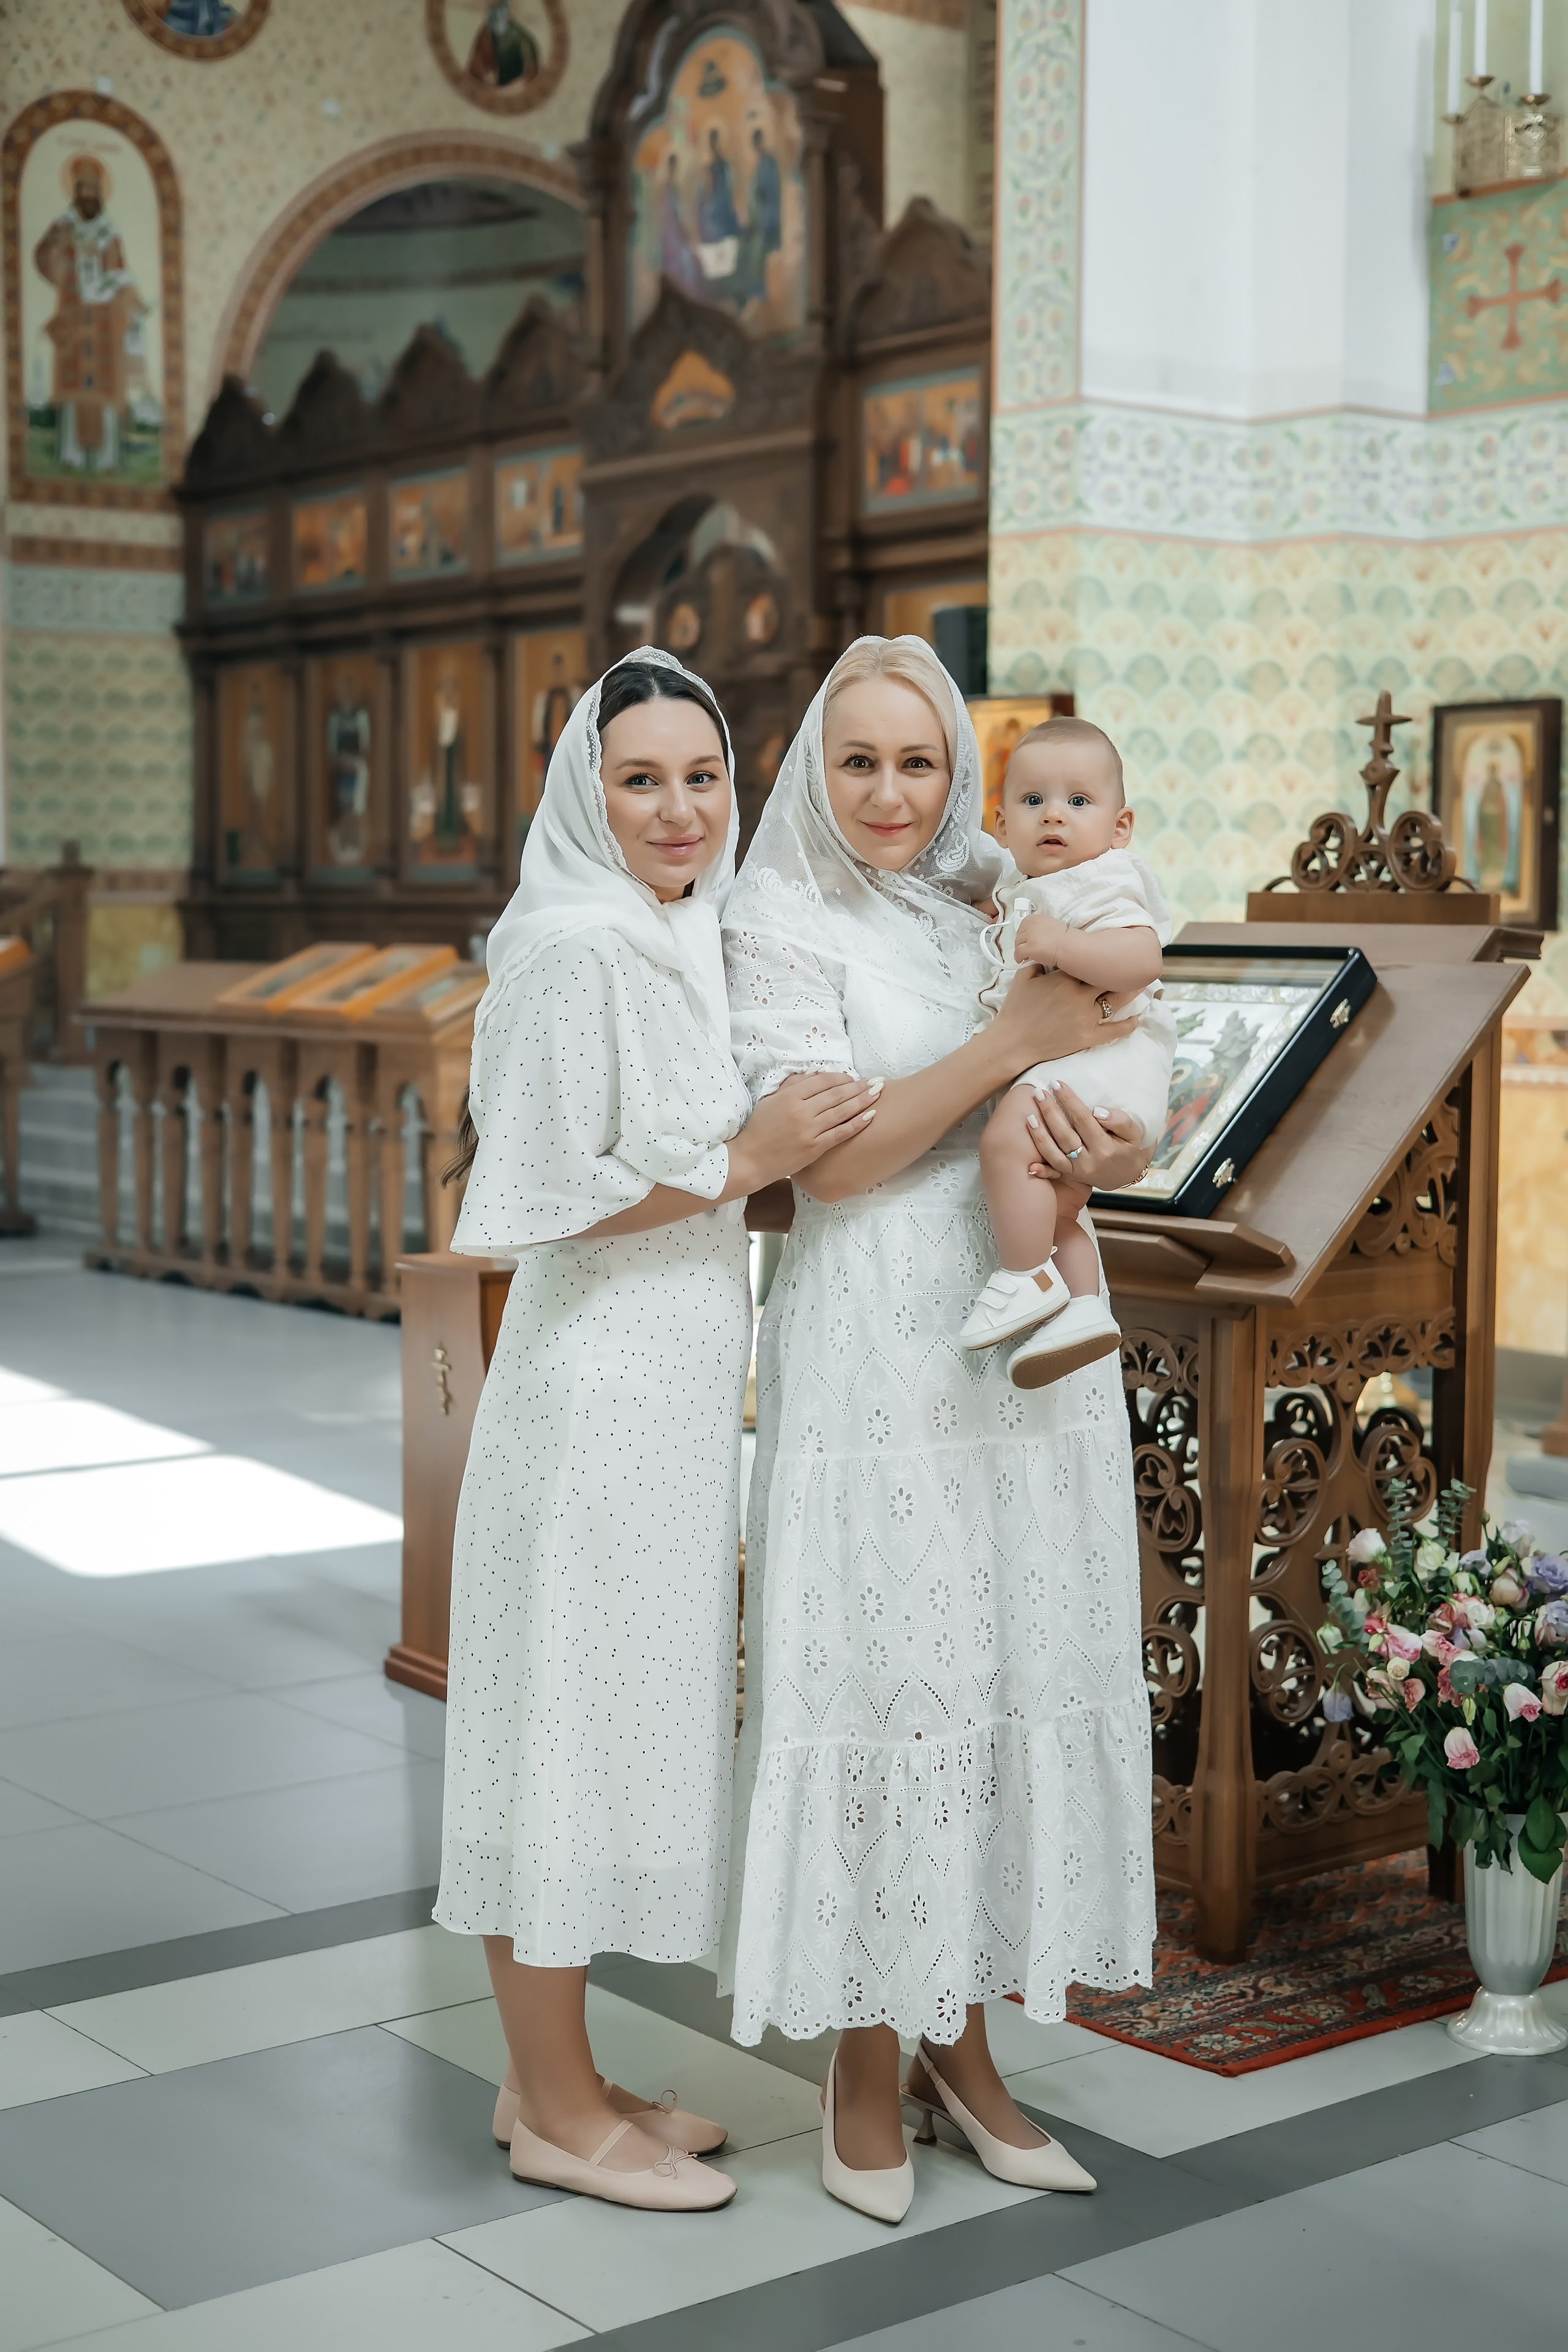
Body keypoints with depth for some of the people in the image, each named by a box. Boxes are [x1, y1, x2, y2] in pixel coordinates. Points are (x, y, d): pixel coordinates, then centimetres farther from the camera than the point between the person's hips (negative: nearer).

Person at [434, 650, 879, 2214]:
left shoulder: (678, 940, 13)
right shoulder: (577, 946, -15)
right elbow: (546, 1196, -19)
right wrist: (747, 1163, -15)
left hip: (667, 1393, 10)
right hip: (597, 1393, -10)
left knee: (615, 1733, 15)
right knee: (569, 1729, 1)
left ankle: (551, 2080, 28)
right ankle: (557, 2111, 14)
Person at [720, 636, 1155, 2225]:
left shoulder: (1008, 914, 13)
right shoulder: (783, 928, -2)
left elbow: (1104, 1099, 14)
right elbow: (828, 1154, -11)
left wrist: (1116, 1152, -9)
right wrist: (1012, 1042, -16)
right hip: (879, 1349, -5)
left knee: (1016, 1668, 7)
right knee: (882, 1677, -3)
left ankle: (962, 2037, 21)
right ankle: (866, 2061, 12)